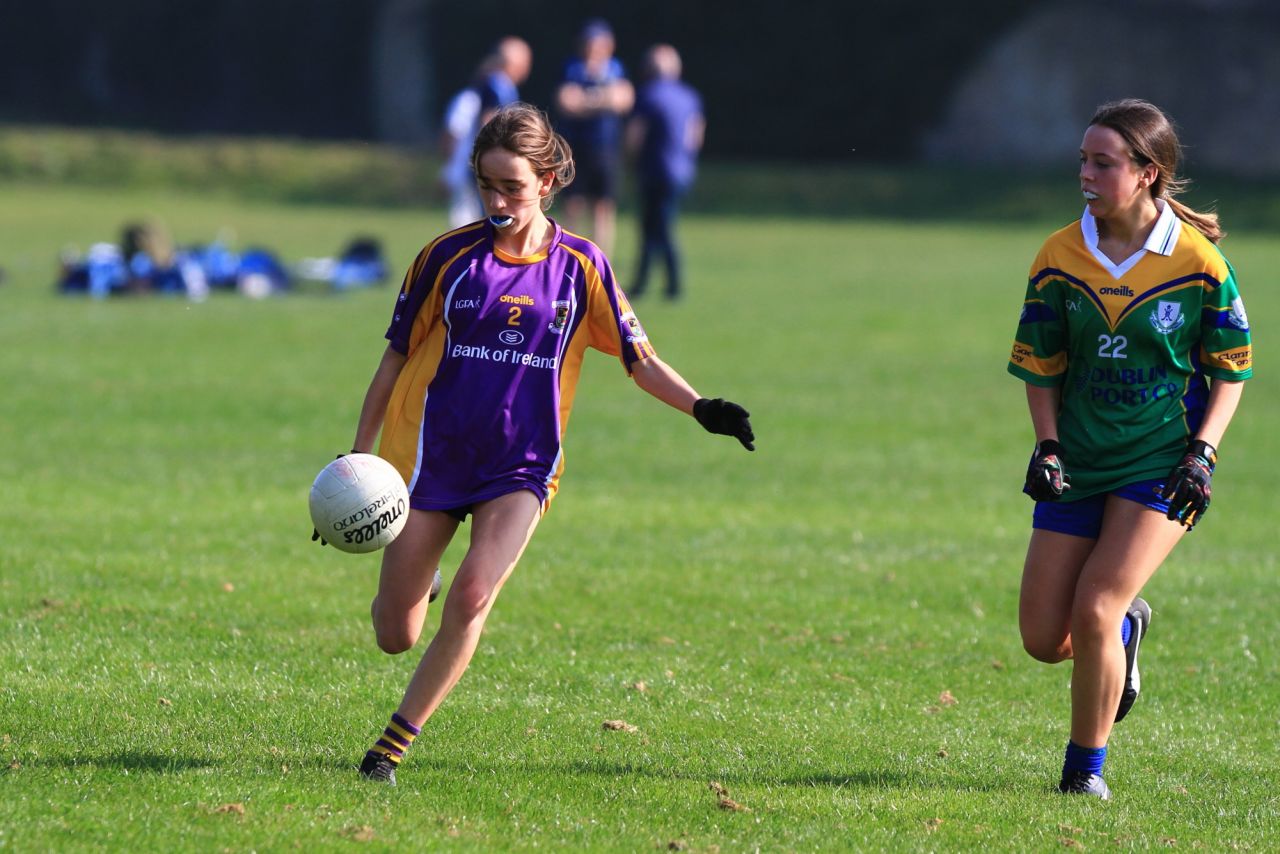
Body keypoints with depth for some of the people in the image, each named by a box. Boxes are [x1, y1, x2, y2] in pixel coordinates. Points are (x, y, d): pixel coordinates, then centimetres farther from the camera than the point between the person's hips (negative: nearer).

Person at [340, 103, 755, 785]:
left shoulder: (581, 267, 0)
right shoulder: (449, 256, -2)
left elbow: (639, 358, 7)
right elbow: (396, 358, 5)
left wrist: (701, 408, -9)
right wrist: (356, 459, 2)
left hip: (521, 467, 0)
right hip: (431, 457, 0)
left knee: (472, 598, -23)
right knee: (396, 636, -1)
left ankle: (394, 744, -9)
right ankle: (412, 586, 38)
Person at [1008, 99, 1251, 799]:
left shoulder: (1198, 260, -10)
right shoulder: (1060, 257, -3)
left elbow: (1230, 368, 0)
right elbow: (1040, 366, 6)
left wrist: (1204, 452, -12)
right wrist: (1047, 446, -8)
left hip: (1160, 468, -4)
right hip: (1079, 464, 4)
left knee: (1093, 612, -17)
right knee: (1044, 639, 2)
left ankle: (1086, 767, 3)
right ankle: (1127, 624, 37)